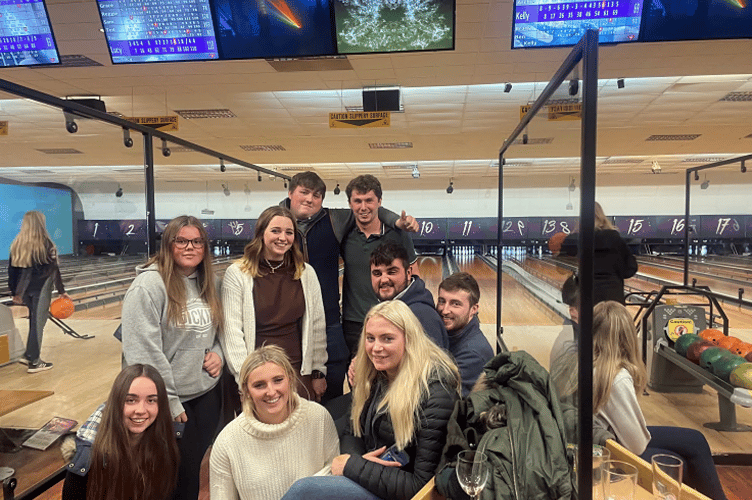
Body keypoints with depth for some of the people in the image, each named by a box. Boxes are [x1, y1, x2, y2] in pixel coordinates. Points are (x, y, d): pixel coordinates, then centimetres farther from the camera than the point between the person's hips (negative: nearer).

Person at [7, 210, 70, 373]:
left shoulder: (17, 244, 3)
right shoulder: (45, 244, -12)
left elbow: (12, 270, 5)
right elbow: (53, 270, -10)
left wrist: (15, 292, 13)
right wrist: (61, 291, -4)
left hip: (24, 289, 5)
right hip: (41, 289, -5)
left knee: (34, 321, 19)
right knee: (38, 323, 2)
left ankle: (29, 355, 22)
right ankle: (34, 362, 8)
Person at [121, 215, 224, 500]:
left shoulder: (211, 284, 4)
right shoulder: (149, 285, -16)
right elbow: (144, 351, -18)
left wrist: (218, 353, -3)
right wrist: (168, 401, -17)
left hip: (208, 394, 6)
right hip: (168, 400, -5)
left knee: (192, 467, 17)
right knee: (171, 474, 9)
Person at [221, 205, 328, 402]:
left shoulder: (306, 273, 4)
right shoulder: (237, 274, -4)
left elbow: (317, 326, 7)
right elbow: (232, 331, -6)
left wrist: (319, 372, 5)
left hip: (299, 373, 2)